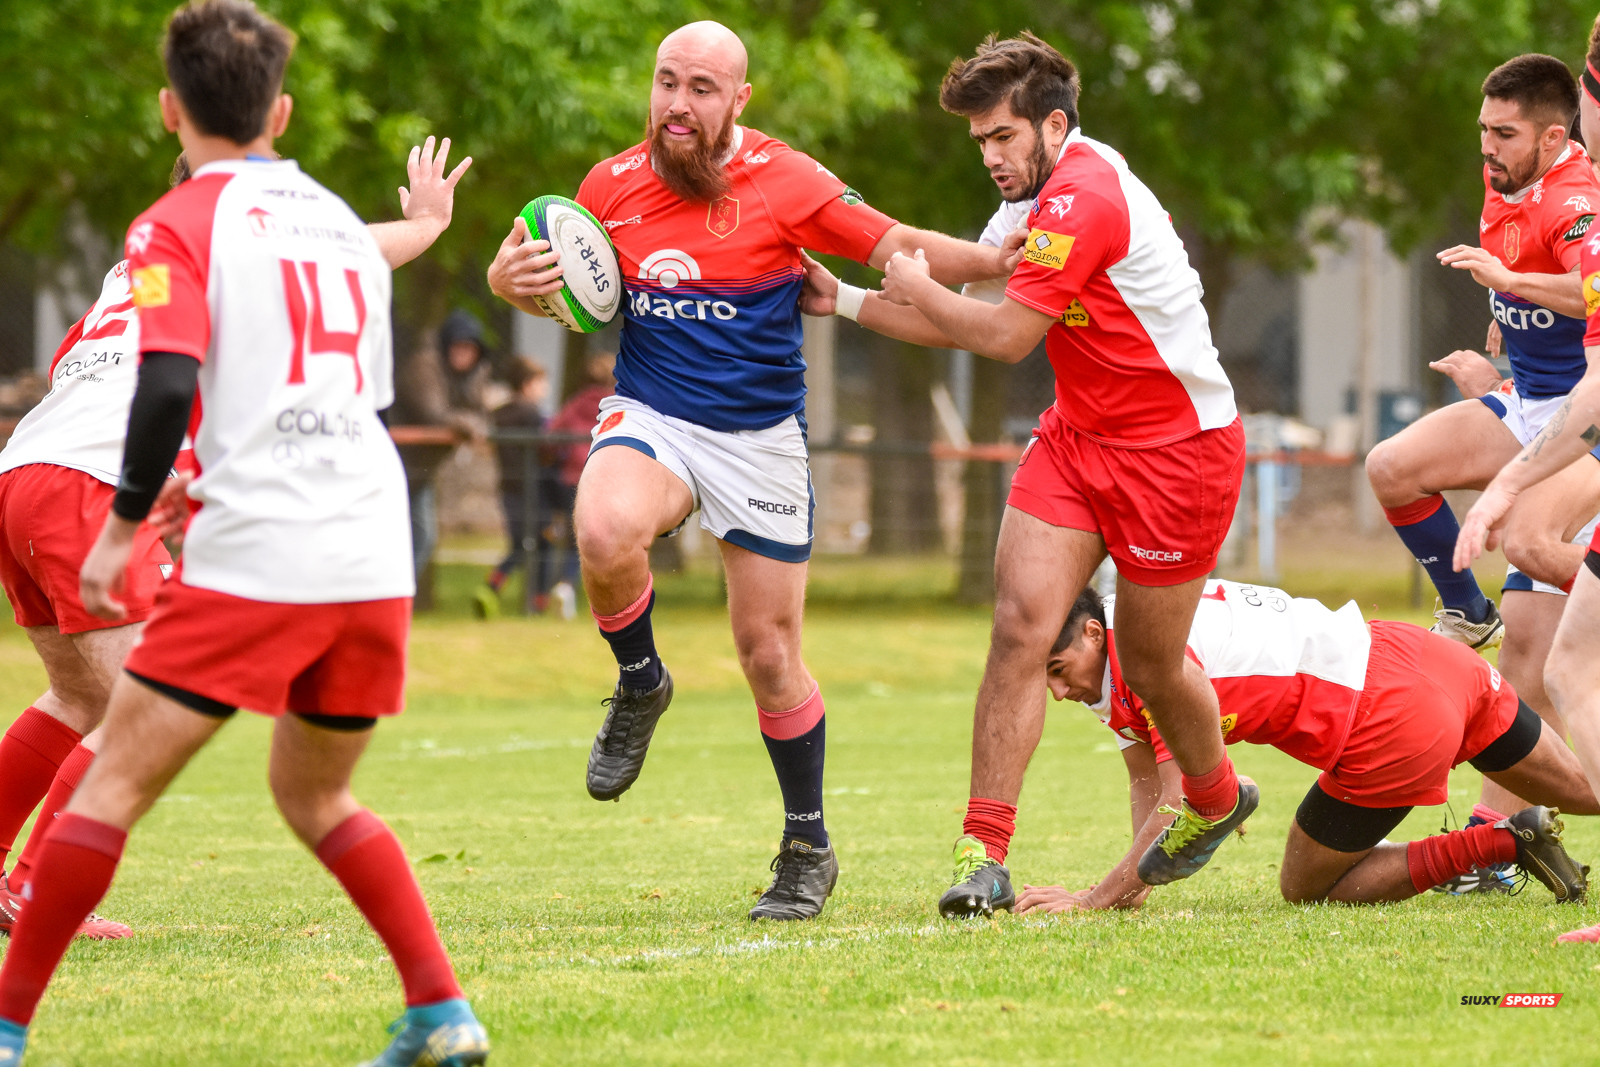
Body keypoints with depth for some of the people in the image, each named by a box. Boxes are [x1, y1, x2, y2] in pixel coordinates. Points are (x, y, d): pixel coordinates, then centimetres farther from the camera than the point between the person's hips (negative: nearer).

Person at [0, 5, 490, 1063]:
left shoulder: (179, 224, -1)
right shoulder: (344, 223, 19)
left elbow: (168, 385, -15)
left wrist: (122, 528, -5)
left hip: (254, 566, -6)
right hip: (376, 562, 6)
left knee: (117, 781, 1)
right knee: (316, 792, 22)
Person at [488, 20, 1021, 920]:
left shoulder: (785, 180, -9)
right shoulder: (612, 187, -1)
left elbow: (895, 247, -4)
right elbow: (569, 291, 15)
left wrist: (1008, 259, -17)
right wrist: (514, 279, -8)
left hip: (762, 438, -1)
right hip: (650, 417, 1)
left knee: (771, 657, 2)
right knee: (607, 535, -33)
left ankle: (809, 848, 23)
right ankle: (641, 686, -1)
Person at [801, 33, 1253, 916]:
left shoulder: (1084, 198, -23)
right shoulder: (1036, 198, 7)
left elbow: (1006, 335, -23)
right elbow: (962, 325, 15)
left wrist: (917, 289, -7)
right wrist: (843, 302, 6)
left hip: (1176, 449, -8)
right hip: (1078, 437, 8)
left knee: (1152, 665, 7)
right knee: (1021, 624, -11)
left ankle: (1215, 800, 39)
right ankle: (984, 856, -13)